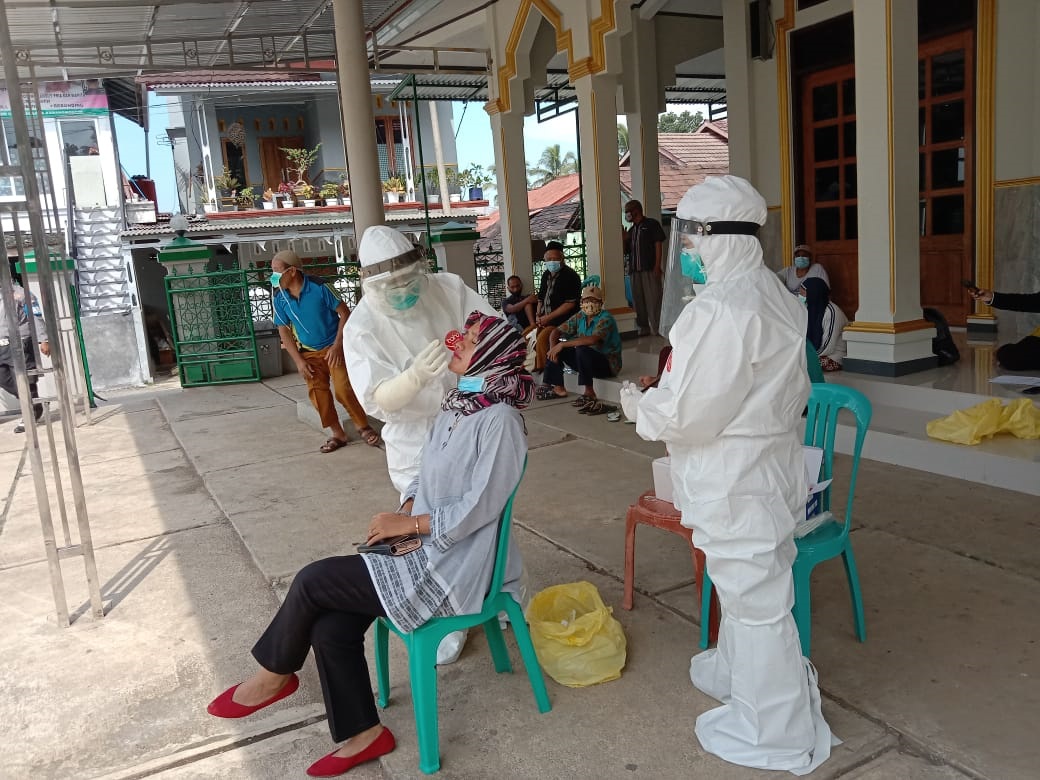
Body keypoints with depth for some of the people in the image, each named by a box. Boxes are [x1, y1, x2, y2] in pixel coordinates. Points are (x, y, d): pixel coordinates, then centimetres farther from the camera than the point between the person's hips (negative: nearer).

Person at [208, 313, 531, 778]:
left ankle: (274, 675, 18)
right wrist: (406, 509, -4)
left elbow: (479, 508, -21)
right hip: (424, 549, 8)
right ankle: (362, 733, 10)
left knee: (313, 581, -9)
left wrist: (409, 524, -15)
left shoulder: (498, 421, -19)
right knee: (330, 627, -8)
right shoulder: (455, 405, 8)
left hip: (453, 566, -8)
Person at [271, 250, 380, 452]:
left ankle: (364, 428, 7)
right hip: (309, 352, 4)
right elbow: (284, 331, 2)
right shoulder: (279, 298, -8)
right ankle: (338, 434, 11)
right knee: (317, 393, -4)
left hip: (333, 347, -4)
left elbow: (344, 313, -13)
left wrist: (337, 345, -17)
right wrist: (299, 361, -5)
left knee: (344, 389, -13)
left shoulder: (319, 287, -20)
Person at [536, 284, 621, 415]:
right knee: (557, 349, 0)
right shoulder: (580, 317, 3)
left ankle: (589, 393, -22)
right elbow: (557, 331, 6)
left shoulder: (606, 318, -19)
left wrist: (562, 344, -32)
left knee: (581, 349, -34)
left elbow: (593, 339, -36)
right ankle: (558, 388, 3)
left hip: (608, 364, -7)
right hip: (586, 361, 7)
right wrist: (553, 348, -16)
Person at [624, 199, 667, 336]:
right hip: (635, 270, 7)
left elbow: (658, 245, -5)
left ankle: (657, 328, -4)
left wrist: (657, 266, -13)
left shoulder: (652, 224, 1)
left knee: (653, 299, -7)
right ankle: (643, 327, 16)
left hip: (650, 269, -7)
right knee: (638, 300, 8)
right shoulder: (631, 230, 20)